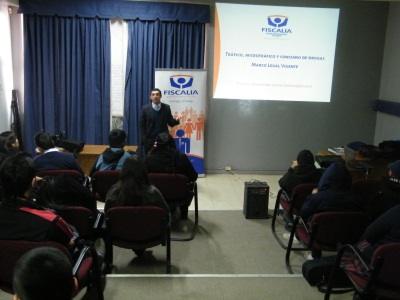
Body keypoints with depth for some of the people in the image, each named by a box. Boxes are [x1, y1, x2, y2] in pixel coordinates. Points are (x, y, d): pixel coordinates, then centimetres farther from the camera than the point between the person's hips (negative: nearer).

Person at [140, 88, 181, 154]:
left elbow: (171, 123, 6)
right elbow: (142, 126, 0)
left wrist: (176, 120, -16)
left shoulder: (166, 108, 3)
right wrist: (144, 140, -7)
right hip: (149, 140, -1)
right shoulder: (145, 108, -1)